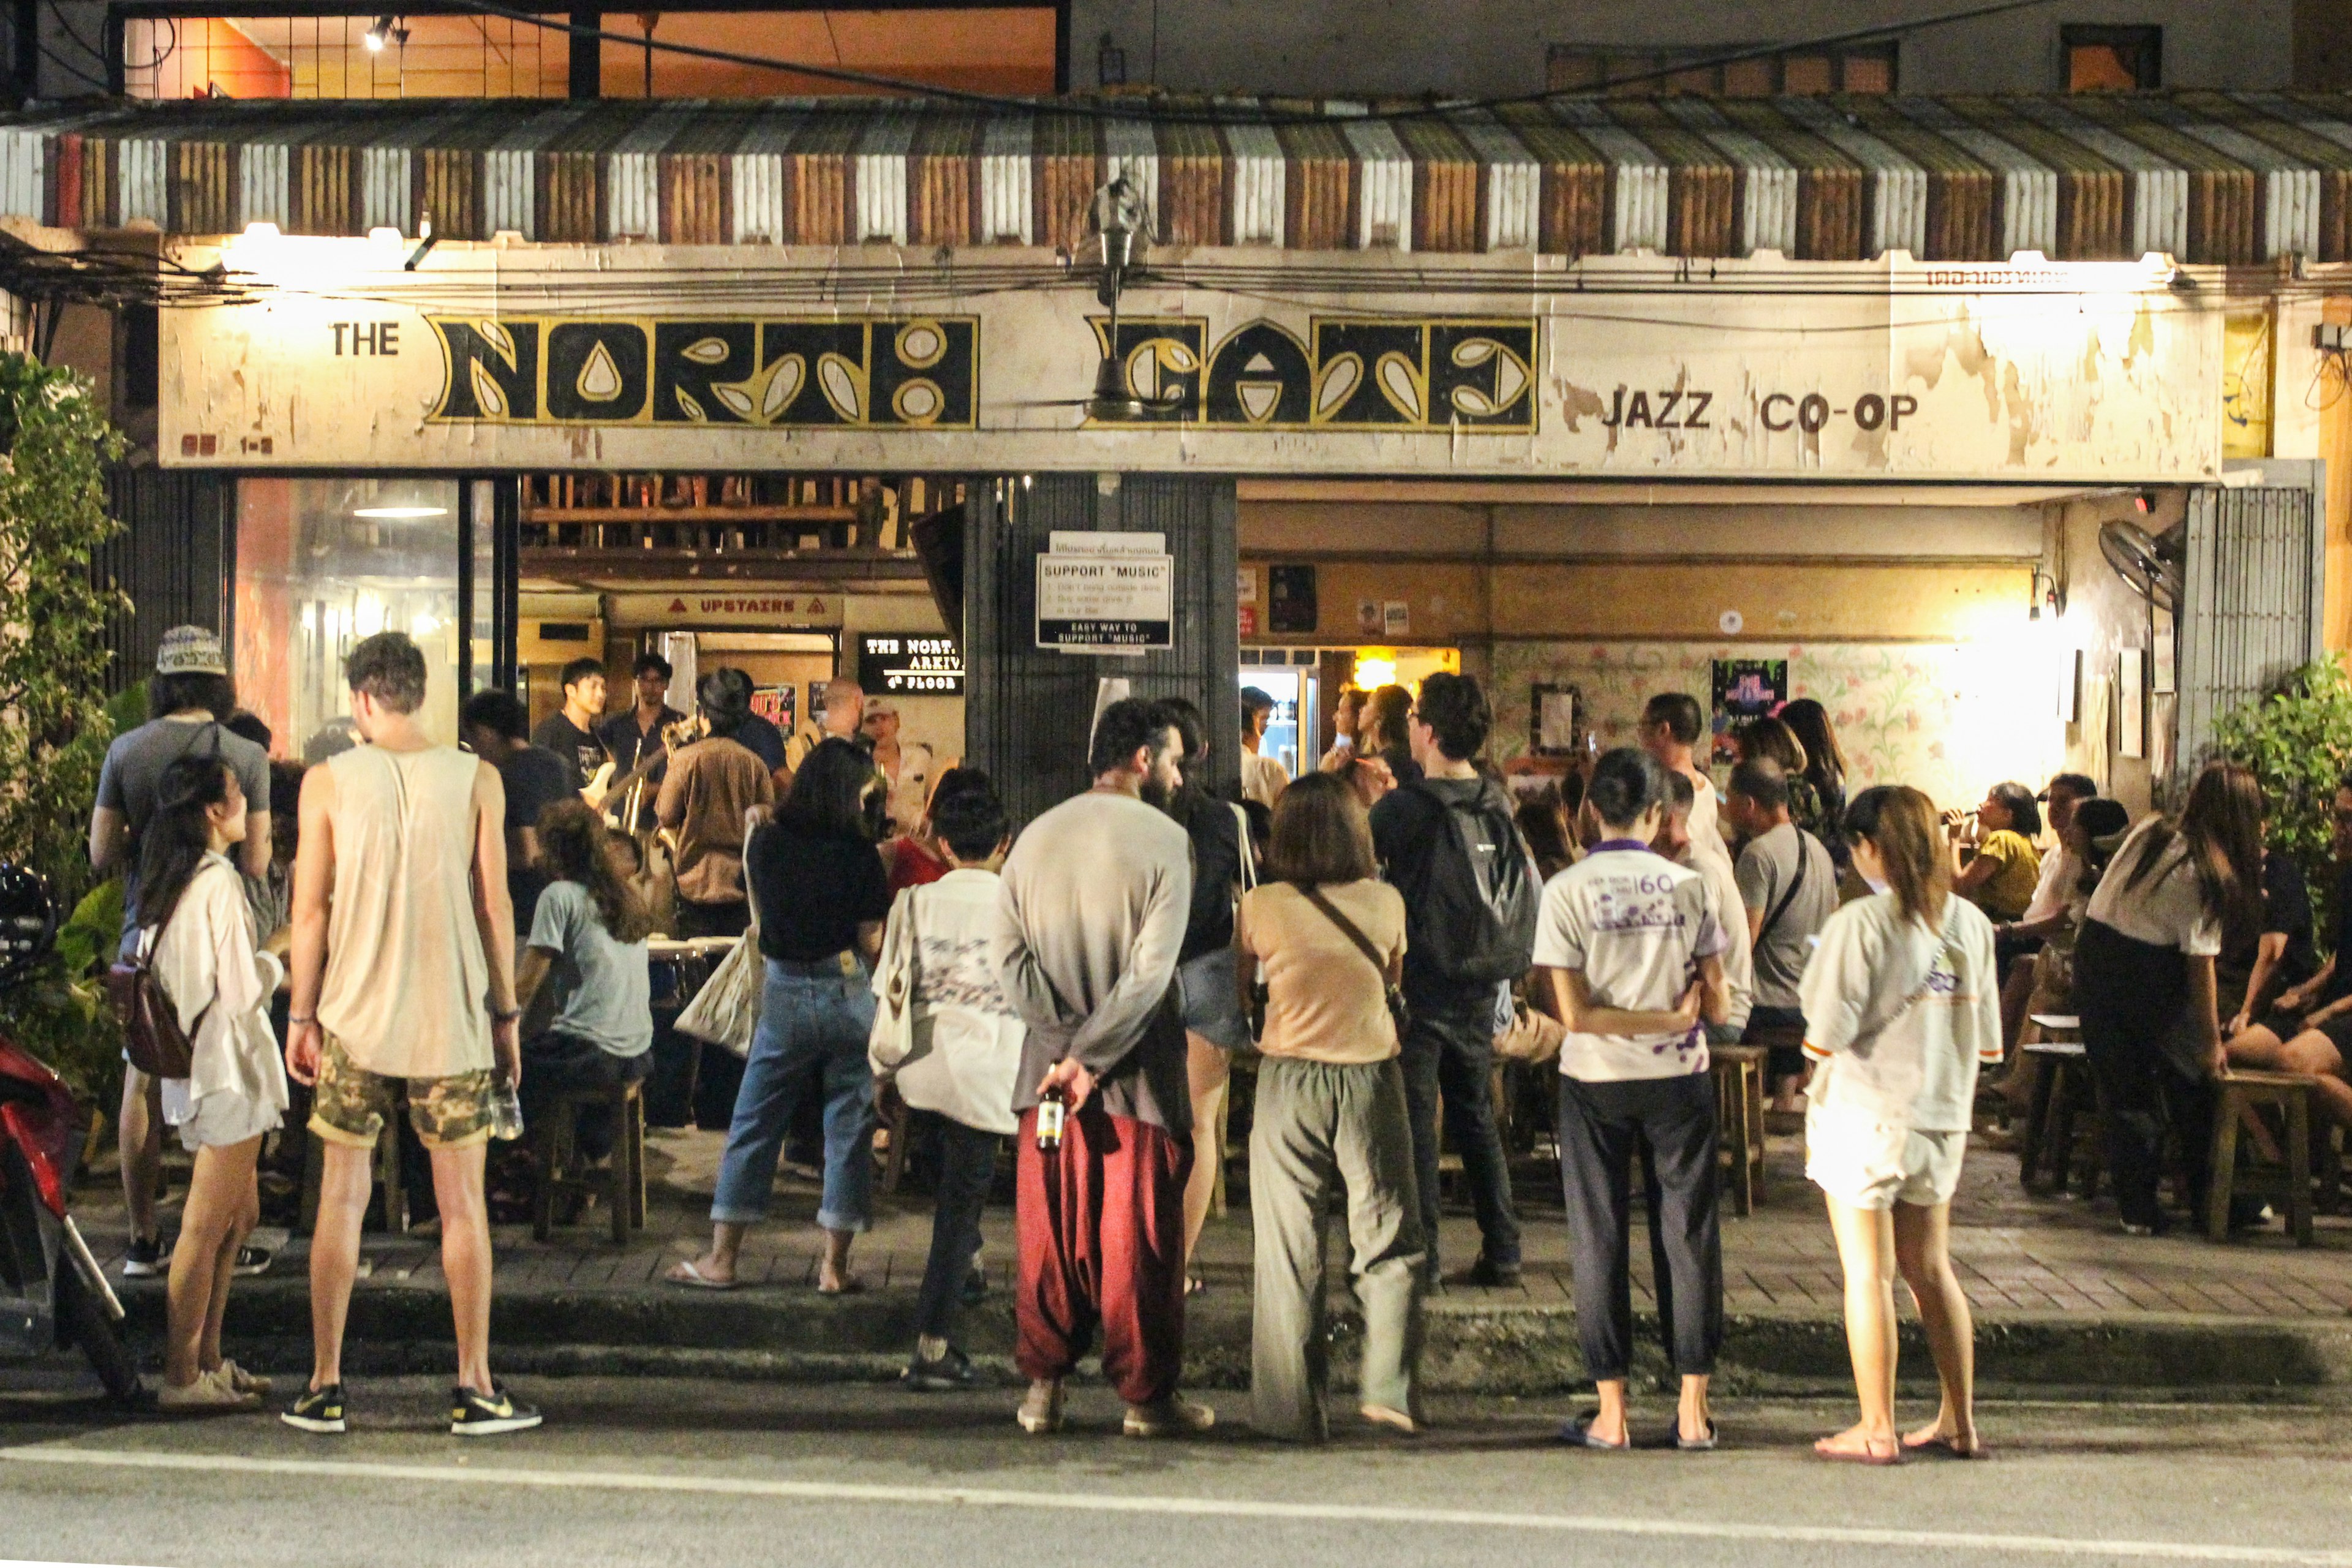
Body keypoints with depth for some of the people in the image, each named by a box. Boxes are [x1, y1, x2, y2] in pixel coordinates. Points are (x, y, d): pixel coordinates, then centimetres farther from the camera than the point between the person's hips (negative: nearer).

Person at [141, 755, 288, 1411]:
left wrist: (268, 956, 13)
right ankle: (182, 1376, -1)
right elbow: (243, 991, -20)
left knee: (240, 1213, 17)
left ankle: (207, 1358, 22)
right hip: (229, 1068, -10)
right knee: (207, 1226, -5)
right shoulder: (219, 884, -17)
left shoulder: (172, 883, 12)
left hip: (194, 1063, 10)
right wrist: (280, 960, -2)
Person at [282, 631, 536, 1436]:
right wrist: (505, 1013, 9)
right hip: (451, 1018, 0)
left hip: (355, 1016, 0)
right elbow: (494, 907, 0)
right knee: (462, 1202, 6)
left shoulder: (328, 782, -2)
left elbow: (310, 908, -1)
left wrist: (300, 1015, 8)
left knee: (341, 1198, 9)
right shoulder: (476, 780, -2)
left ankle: (325, 1386, 11)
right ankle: (474, 1387, 8)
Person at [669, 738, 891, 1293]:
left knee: (754, 1124, 9)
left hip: (784, 995, 2)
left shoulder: (767, 842, 0)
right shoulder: (859, 852, -8)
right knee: (849, 1129, 6)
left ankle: (721, 1258, 11)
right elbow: (872, 942, -7)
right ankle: (835, 1265, 8)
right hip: (847, 992, -2)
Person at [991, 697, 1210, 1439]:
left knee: (1050, 1229, 11)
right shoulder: (1164, 839, -8)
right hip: (1138, 1072, -4)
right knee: (1139, 1232, 3)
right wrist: (1092, 1056, -13)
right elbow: (1151, 969, -17)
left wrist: (1067, 1043, -7)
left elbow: (1008, 954, -2)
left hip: (1048, 1063, 4)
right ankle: (1146, 1395, 8)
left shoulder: (1037, 836, 7)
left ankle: (1043, 1386, 12)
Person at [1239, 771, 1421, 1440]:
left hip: (1290, 1080, 0)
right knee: (1389, 1241, 11)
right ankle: (1389, 1386, 0)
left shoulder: (1261, 907, -6)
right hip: (1371, 1077, 1)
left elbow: (1233, 988, 8)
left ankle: (1293, 1409, 9)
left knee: (1289, 1251, 7)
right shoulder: (1385, 902, -2)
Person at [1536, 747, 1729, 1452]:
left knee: (1600, 1240, 6)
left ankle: (1611, 1414, 7)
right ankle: (1693, 1410, 9)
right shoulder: (1689, 887, -3)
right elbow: (1716, 1004, -3)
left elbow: (1574, 1014, -13)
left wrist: (1644, 1018, -4)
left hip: (1596, 1083, -1)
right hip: (1679, 1078, 1)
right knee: (1688, 1235, 8)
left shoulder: (1567, 891, -8)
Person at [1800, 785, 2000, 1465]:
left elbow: (1825, 1039, -17)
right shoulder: (1971, 922, 2)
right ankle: (1959, 1423, 19)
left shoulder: (1860, 924, -16)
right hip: (1942, 1116, 6)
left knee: (1869, 1275, 2)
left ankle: (1876, 1429, 6)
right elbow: (1986, 1042, 6)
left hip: (1865, 1116, -6)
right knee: (1931, 1270, 16)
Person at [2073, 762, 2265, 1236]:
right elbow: (2200, 962, -16)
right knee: (2196, 1089, 11)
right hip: (2150, 978, -6)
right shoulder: (2208, 873, -14)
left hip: (2092, 961, 6)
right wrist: (2212, 1040, -12)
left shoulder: (2148, 834, 4)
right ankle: (2213, 1200, 17)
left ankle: (2137, 1209, 11)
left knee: (2123, 1091, 10)